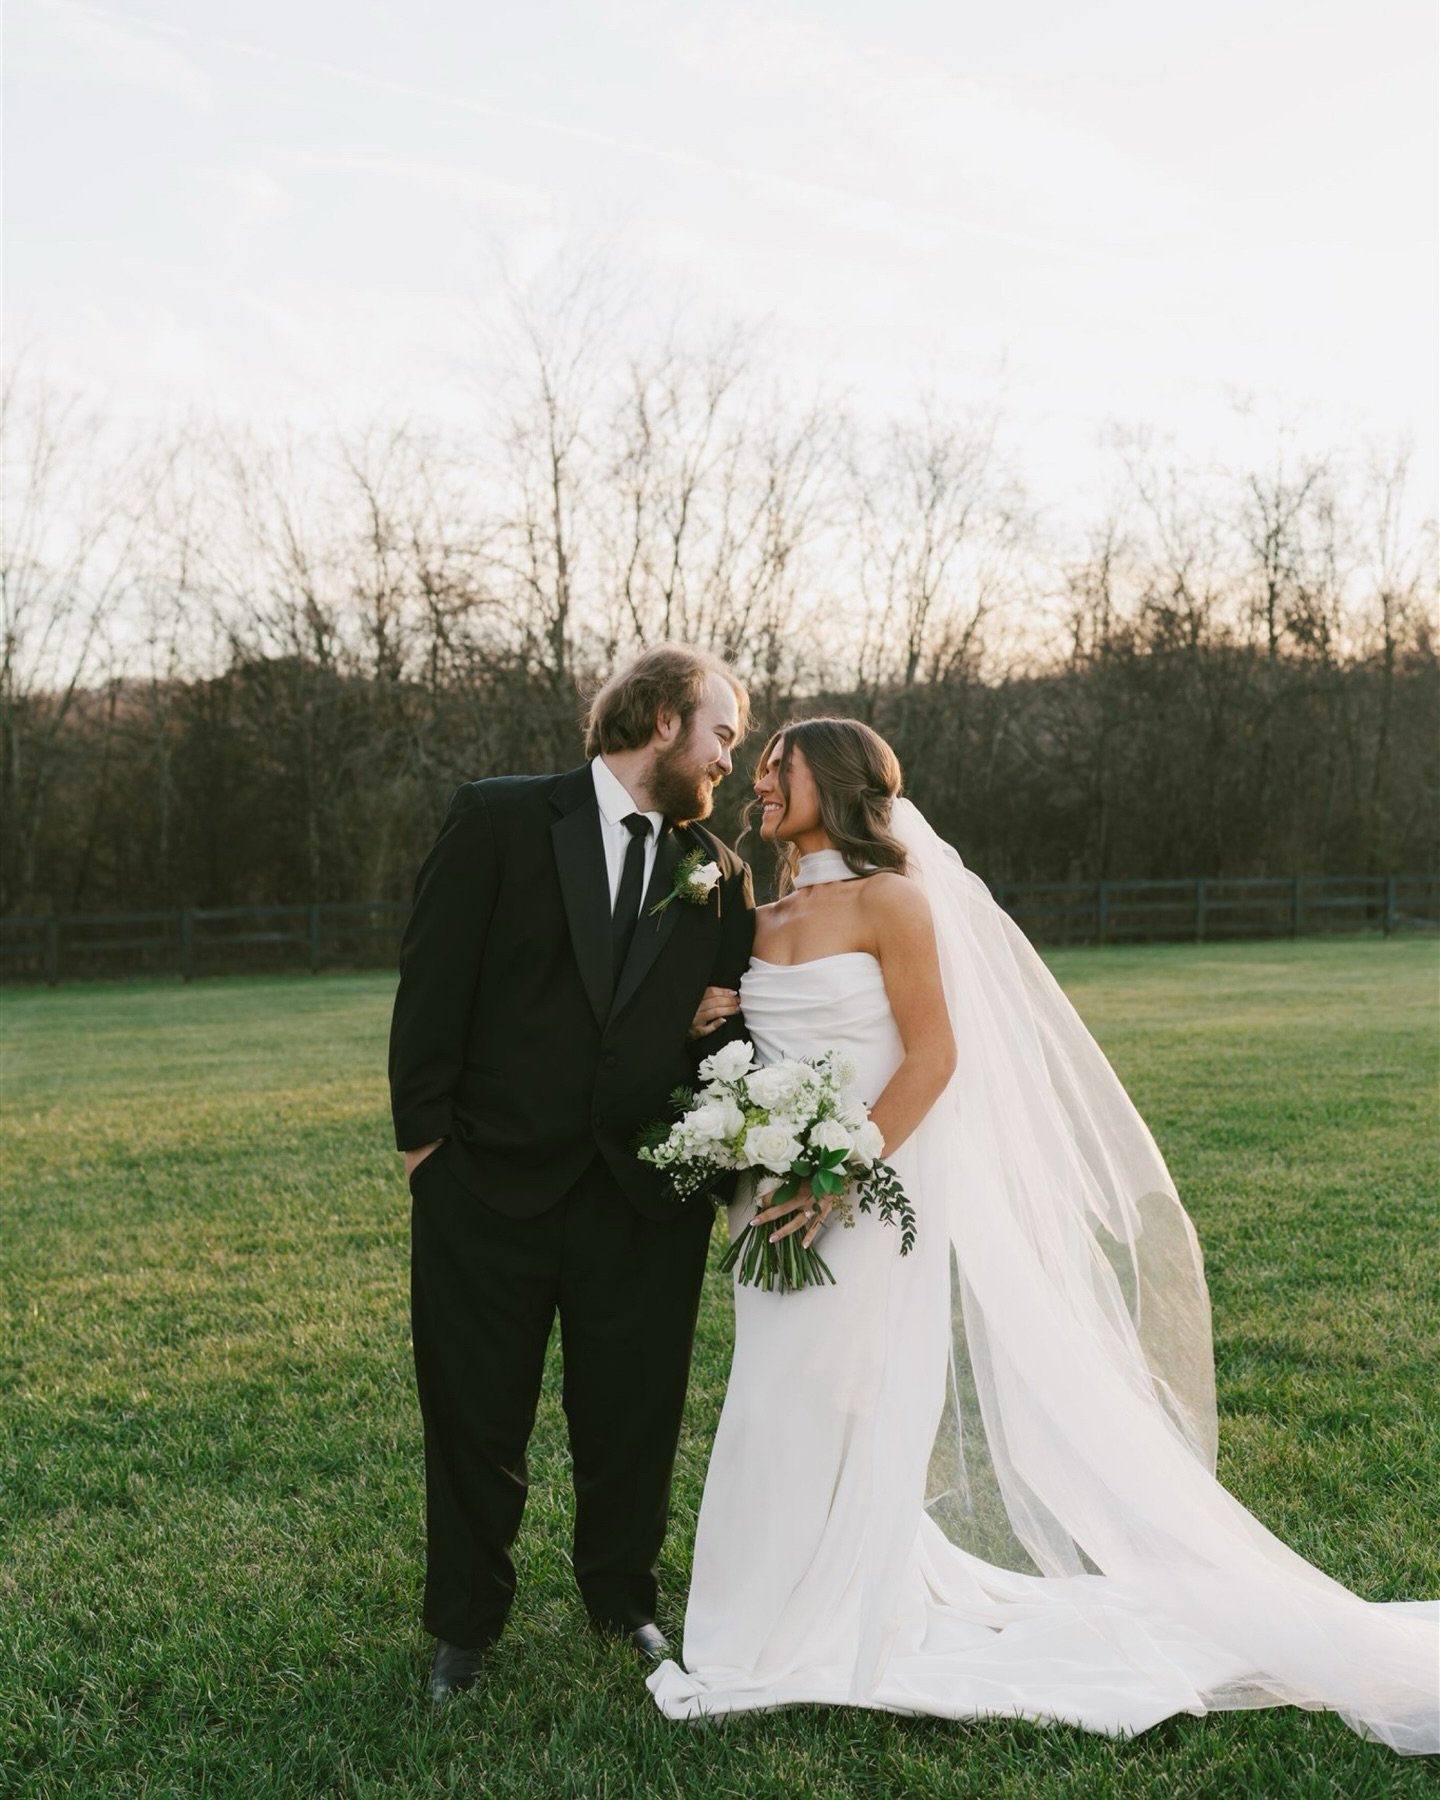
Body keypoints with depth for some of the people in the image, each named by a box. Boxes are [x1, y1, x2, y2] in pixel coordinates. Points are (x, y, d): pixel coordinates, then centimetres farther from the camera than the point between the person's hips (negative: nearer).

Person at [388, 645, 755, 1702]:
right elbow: (433, 982, -7)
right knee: (477, 1421, 11)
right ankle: (468, 1626, 33)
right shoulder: (500, 819, -5)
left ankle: (625, 1602, 39)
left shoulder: (718, 873, 7)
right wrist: (425, 1132, -9)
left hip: (646, 1200, 3)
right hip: (489, 1188, -3)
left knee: (635, 1420, 14)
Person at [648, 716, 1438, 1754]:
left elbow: (932, 1058, -14)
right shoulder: (767, 921, 12)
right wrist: (714, 1026, -2)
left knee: (852, 1407, 0)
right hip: (786, 1204, 7)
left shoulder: (889, 899, -9)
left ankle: (824, 1641, 15)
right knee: (786, 1414, 11)